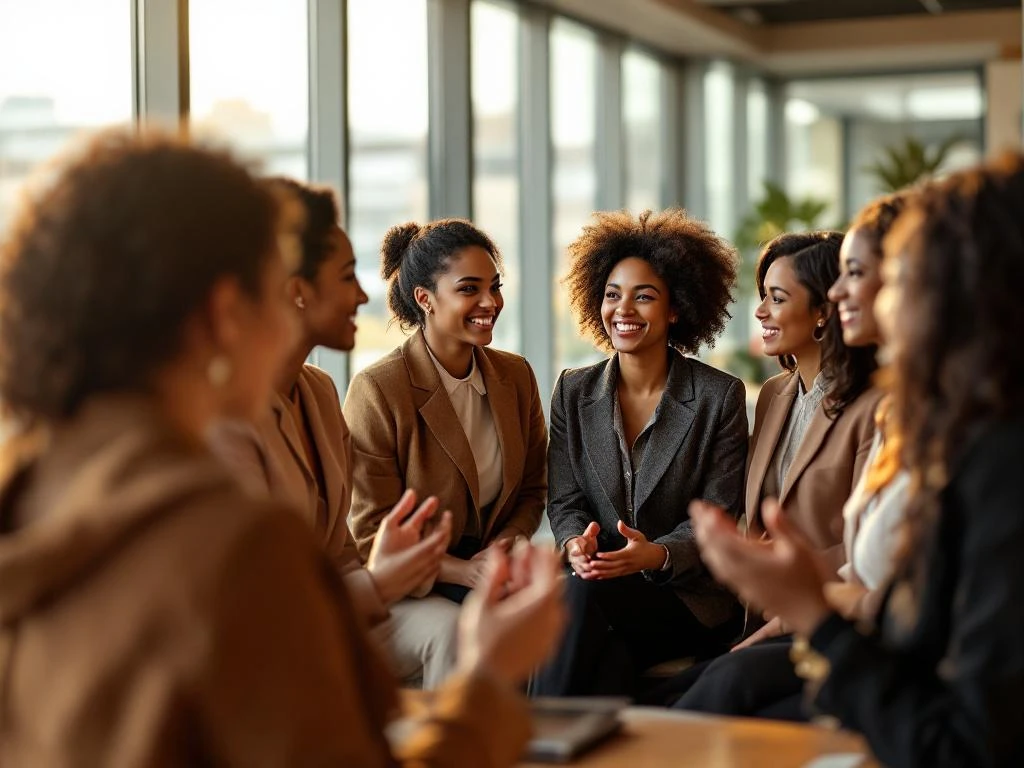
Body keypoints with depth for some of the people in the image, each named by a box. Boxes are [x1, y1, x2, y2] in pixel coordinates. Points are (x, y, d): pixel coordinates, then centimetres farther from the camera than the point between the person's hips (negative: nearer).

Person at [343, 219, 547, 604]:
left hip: (496, 572, 6)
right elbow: (373, 537, -9)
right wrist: (465, 572, -22)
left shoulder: (517, 374, 7)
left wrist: (508, 543, -8)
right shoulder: (376, 389, -11)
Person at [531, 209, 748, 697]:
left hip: (690, 600, -2)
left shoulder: (720, 396, 1)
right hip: (599, 581, 2)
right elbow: (564, 500, 9)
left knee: (583, 596, -32)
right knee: (604, 658, -34)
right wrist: (576, 542, -16)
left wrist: (658, 555, -22)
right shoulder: (573, 391, 11)